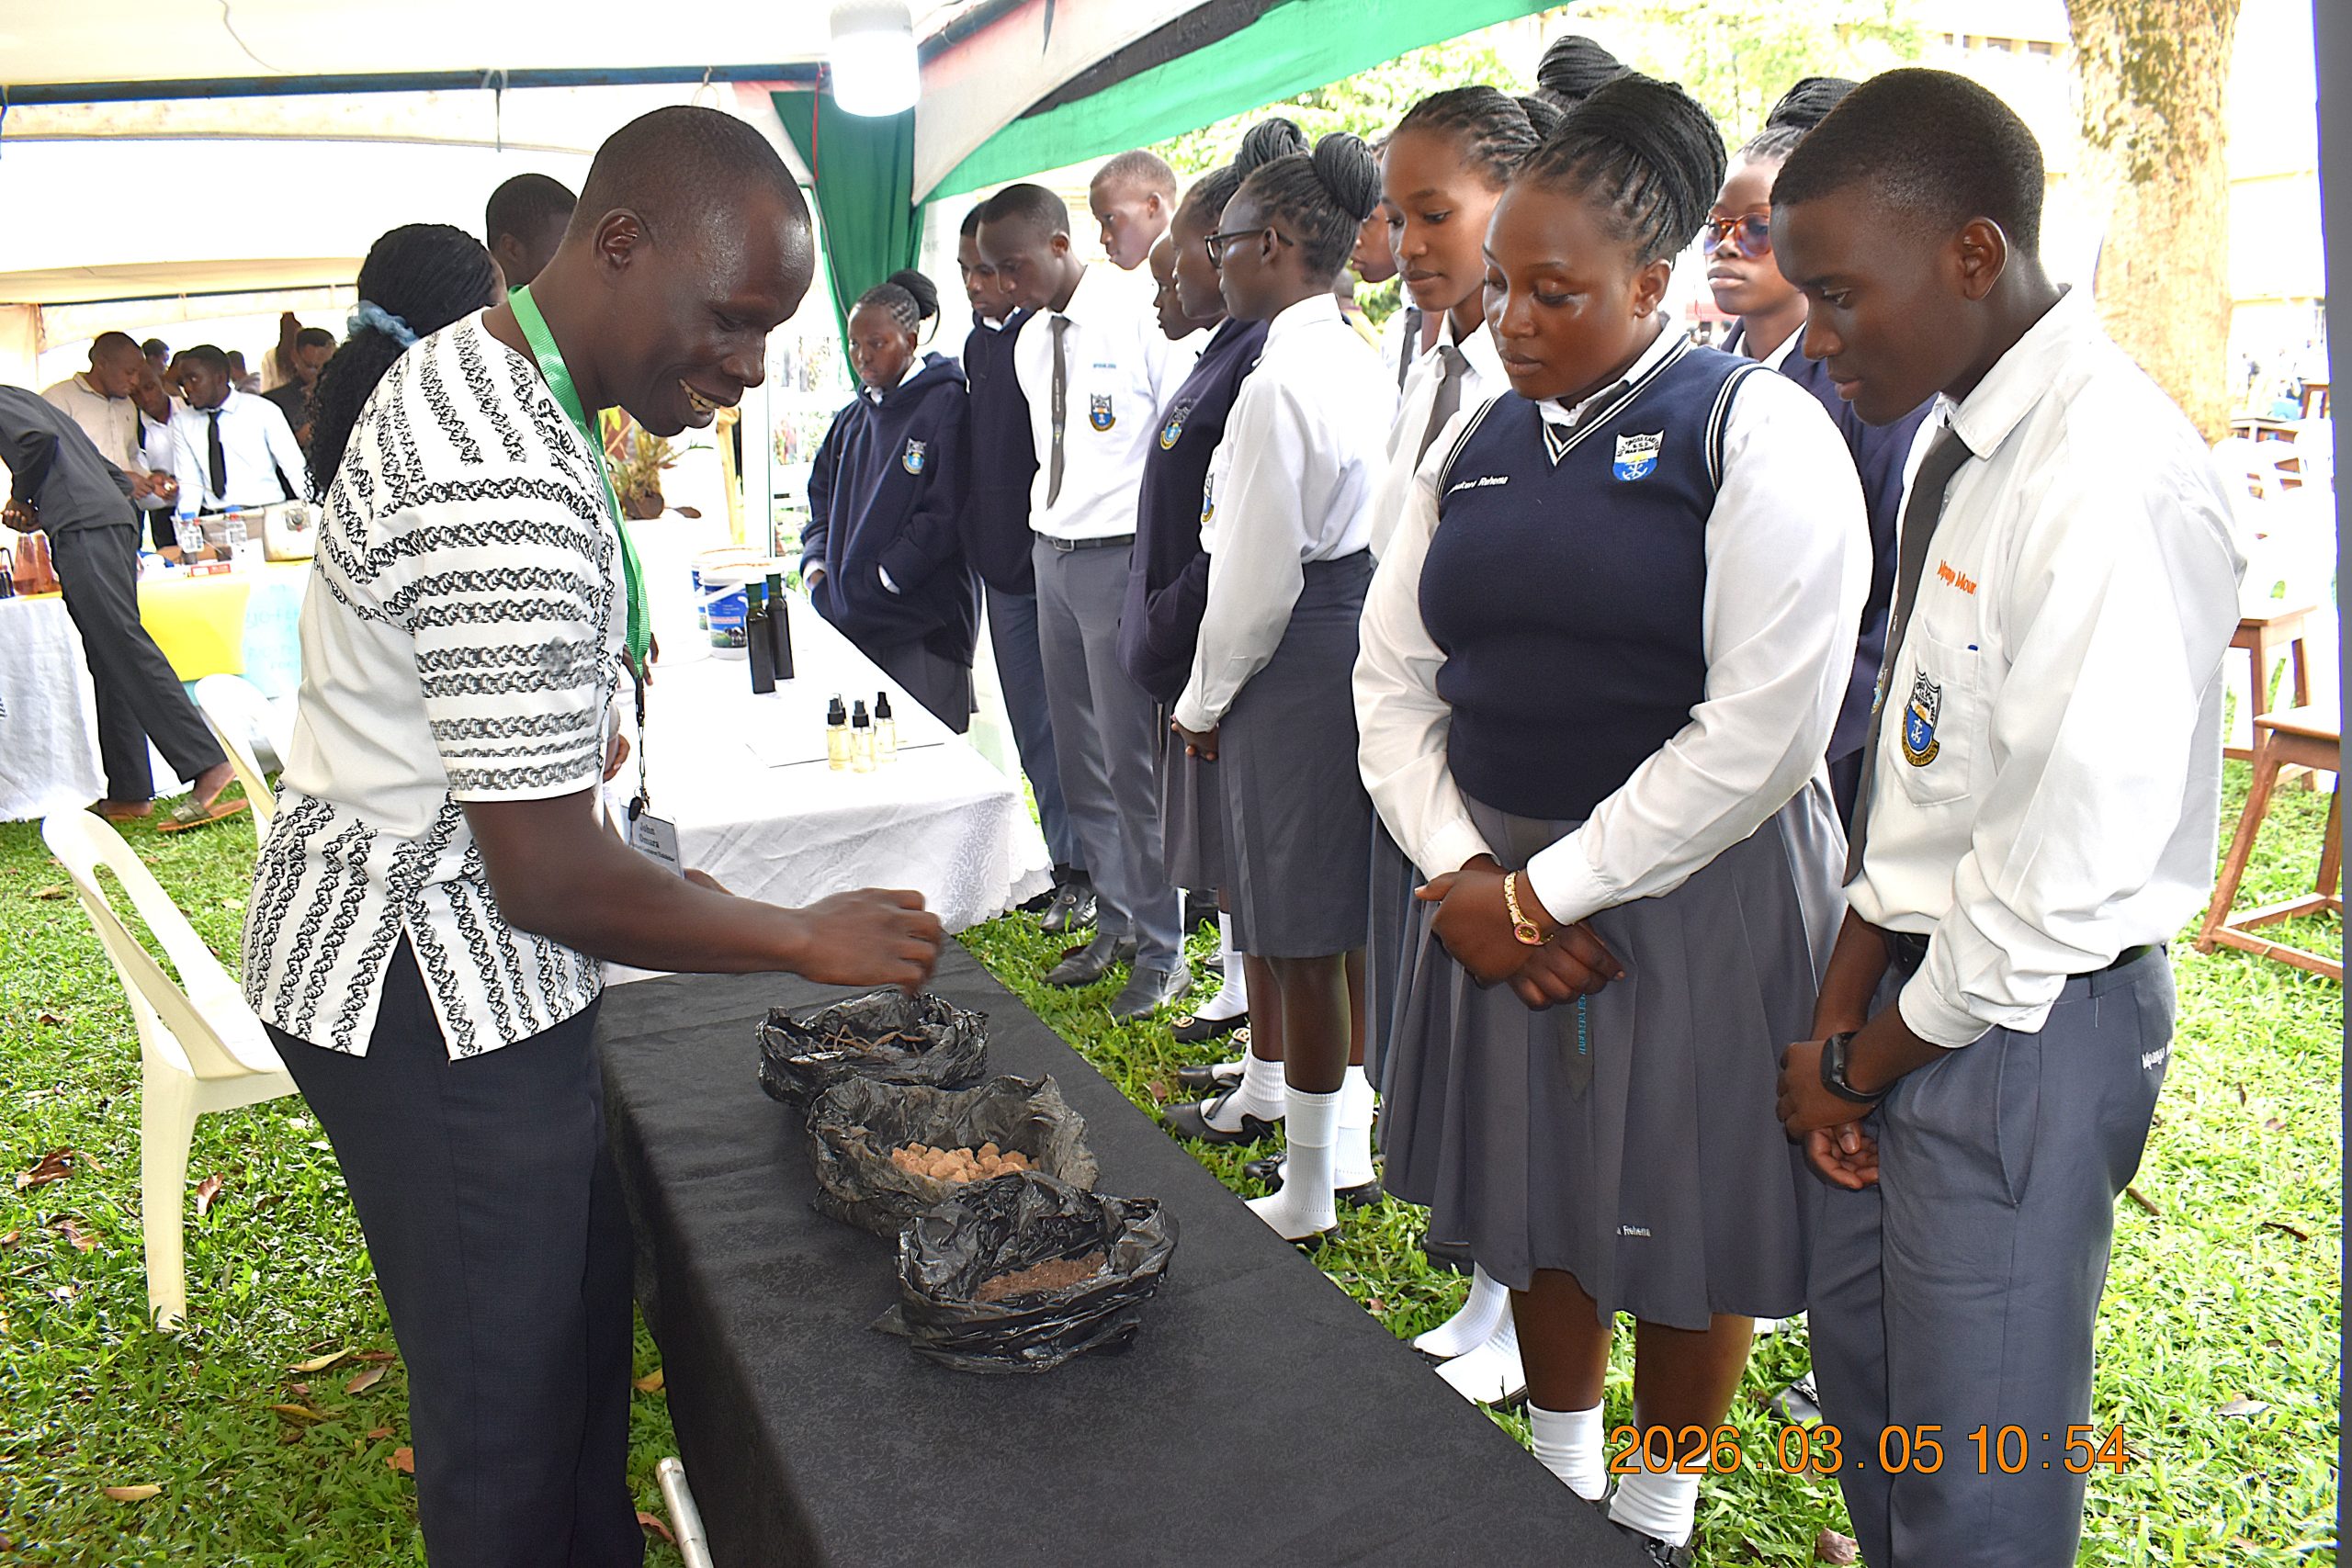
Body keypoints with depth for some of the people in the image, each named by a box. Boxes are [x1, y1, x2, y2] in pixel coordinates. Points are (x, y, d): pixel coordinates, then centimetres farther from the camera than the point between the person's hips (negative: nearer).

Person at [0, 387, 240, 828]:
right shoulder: (42, 405, 33)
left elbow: (38, 437, -14)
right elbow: (118, 478, 29)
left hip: (82, 528, -9)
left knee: (122, 646, -16)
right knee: (110, 663, 6)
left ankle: (208, 765, -27)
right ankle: (129, 795, 5)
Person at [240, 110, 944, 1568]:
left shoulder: (469, 373, 6)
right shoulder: (505, 493, -29)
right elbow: (550, 878, -26)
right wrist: (805, 937, -15)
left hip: (450, 953, 10)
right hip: (434, 1002, -10)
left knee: (584, 1303, 23)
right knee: (508, 1406, 7)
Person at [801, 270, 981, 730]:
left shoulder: (946, 404, -6)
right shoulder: (853, 419, 18)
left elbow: (946, 512, -13)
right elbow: (822, 497, 24)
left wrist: (881, 580, -13)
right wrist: (815, 564, 7)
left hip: (924, 623, -7)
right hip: (851, 621, 7)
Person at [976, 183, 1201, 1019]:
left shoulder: (1139, 317, -10)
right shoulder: (1031, 341, 13)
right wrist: (1052, 525, 13)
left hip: (1122, 558, -8)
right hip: (1052, 556, 8)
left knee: (1132, 763, -4)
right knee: (1079, 761, 13)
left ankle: (1162, 952, 9)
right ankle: (1115, 923, 27)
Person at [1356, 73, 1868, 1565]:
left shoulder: (1758, 431, -9)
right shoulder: (1477, 446, 9)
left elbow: (1763, 729, -17)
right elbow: (1394, 674, 9)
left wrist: (1549, 890, -14)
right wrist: (1463, 872, -6)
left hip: (1700, 891, -5)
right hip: (1500, 887, 5)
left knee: (1682, 1220, 8)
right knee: (1535, 1193, 15)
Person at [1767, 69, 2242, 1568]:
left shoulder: (2116, 487, -24)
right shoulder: (1966, 448, 4)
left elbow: (2062, 881, -23)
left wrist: (1865, 1058, -8)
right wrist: (1839, 1018, 4)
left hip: (2028, 1031, -8)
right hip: (1920, 986, 8)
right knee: (1862, 1382, 24)